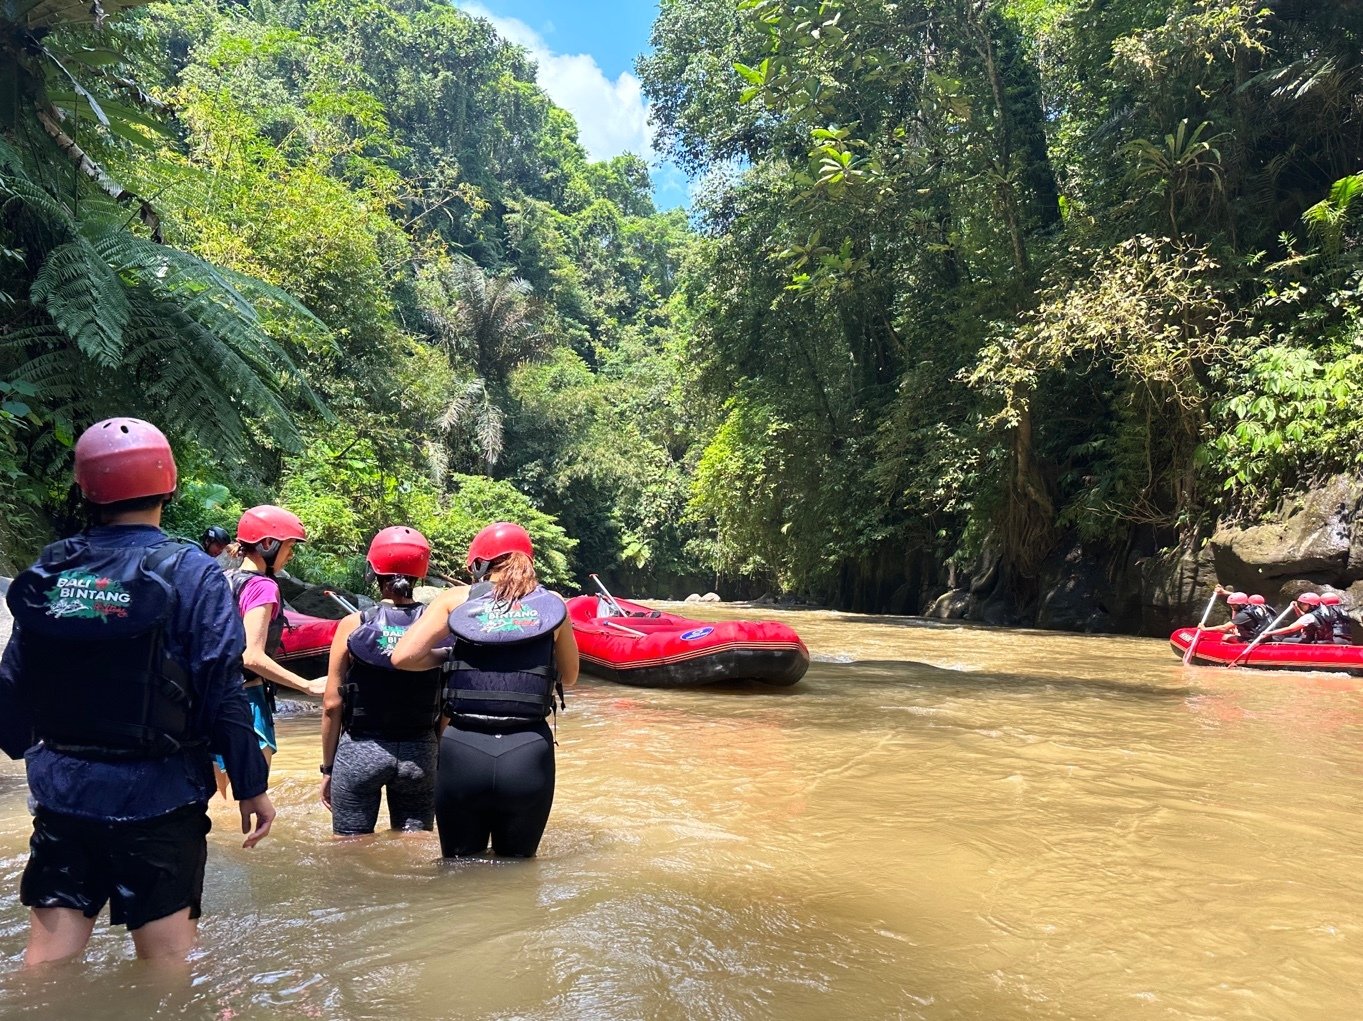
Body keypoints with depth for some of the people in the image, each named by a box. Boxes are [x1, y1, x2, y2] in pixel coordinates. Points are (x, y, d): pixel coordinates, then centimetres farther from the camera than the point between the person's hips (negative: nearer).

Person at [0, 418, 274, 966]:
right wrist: (251, 788, -5)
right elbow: (223, 692, -14)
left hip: (62, 791, 4)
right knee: (166, 956, 7)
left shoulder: (48, 571, 2)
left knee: (47, 953, 14)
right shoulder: (190, 572, -11)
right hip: (155, 795, -4)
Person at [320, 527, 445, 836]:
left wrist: (327, 768, 8)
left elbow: (332, 705, -3)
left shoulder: (353, 625, -6)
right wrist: (440, 762, 10)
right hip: (420, 753, 1)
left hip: (359, 752, -1)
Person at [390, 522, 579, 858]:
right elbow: (569, 677, 18)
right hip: (528, 755, 1)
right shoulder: (552, 604, 7)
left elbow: (403, 657, -3)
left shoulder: (456, 600, 4)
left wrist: (448, 657, 13)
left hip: (462, 751, 0)